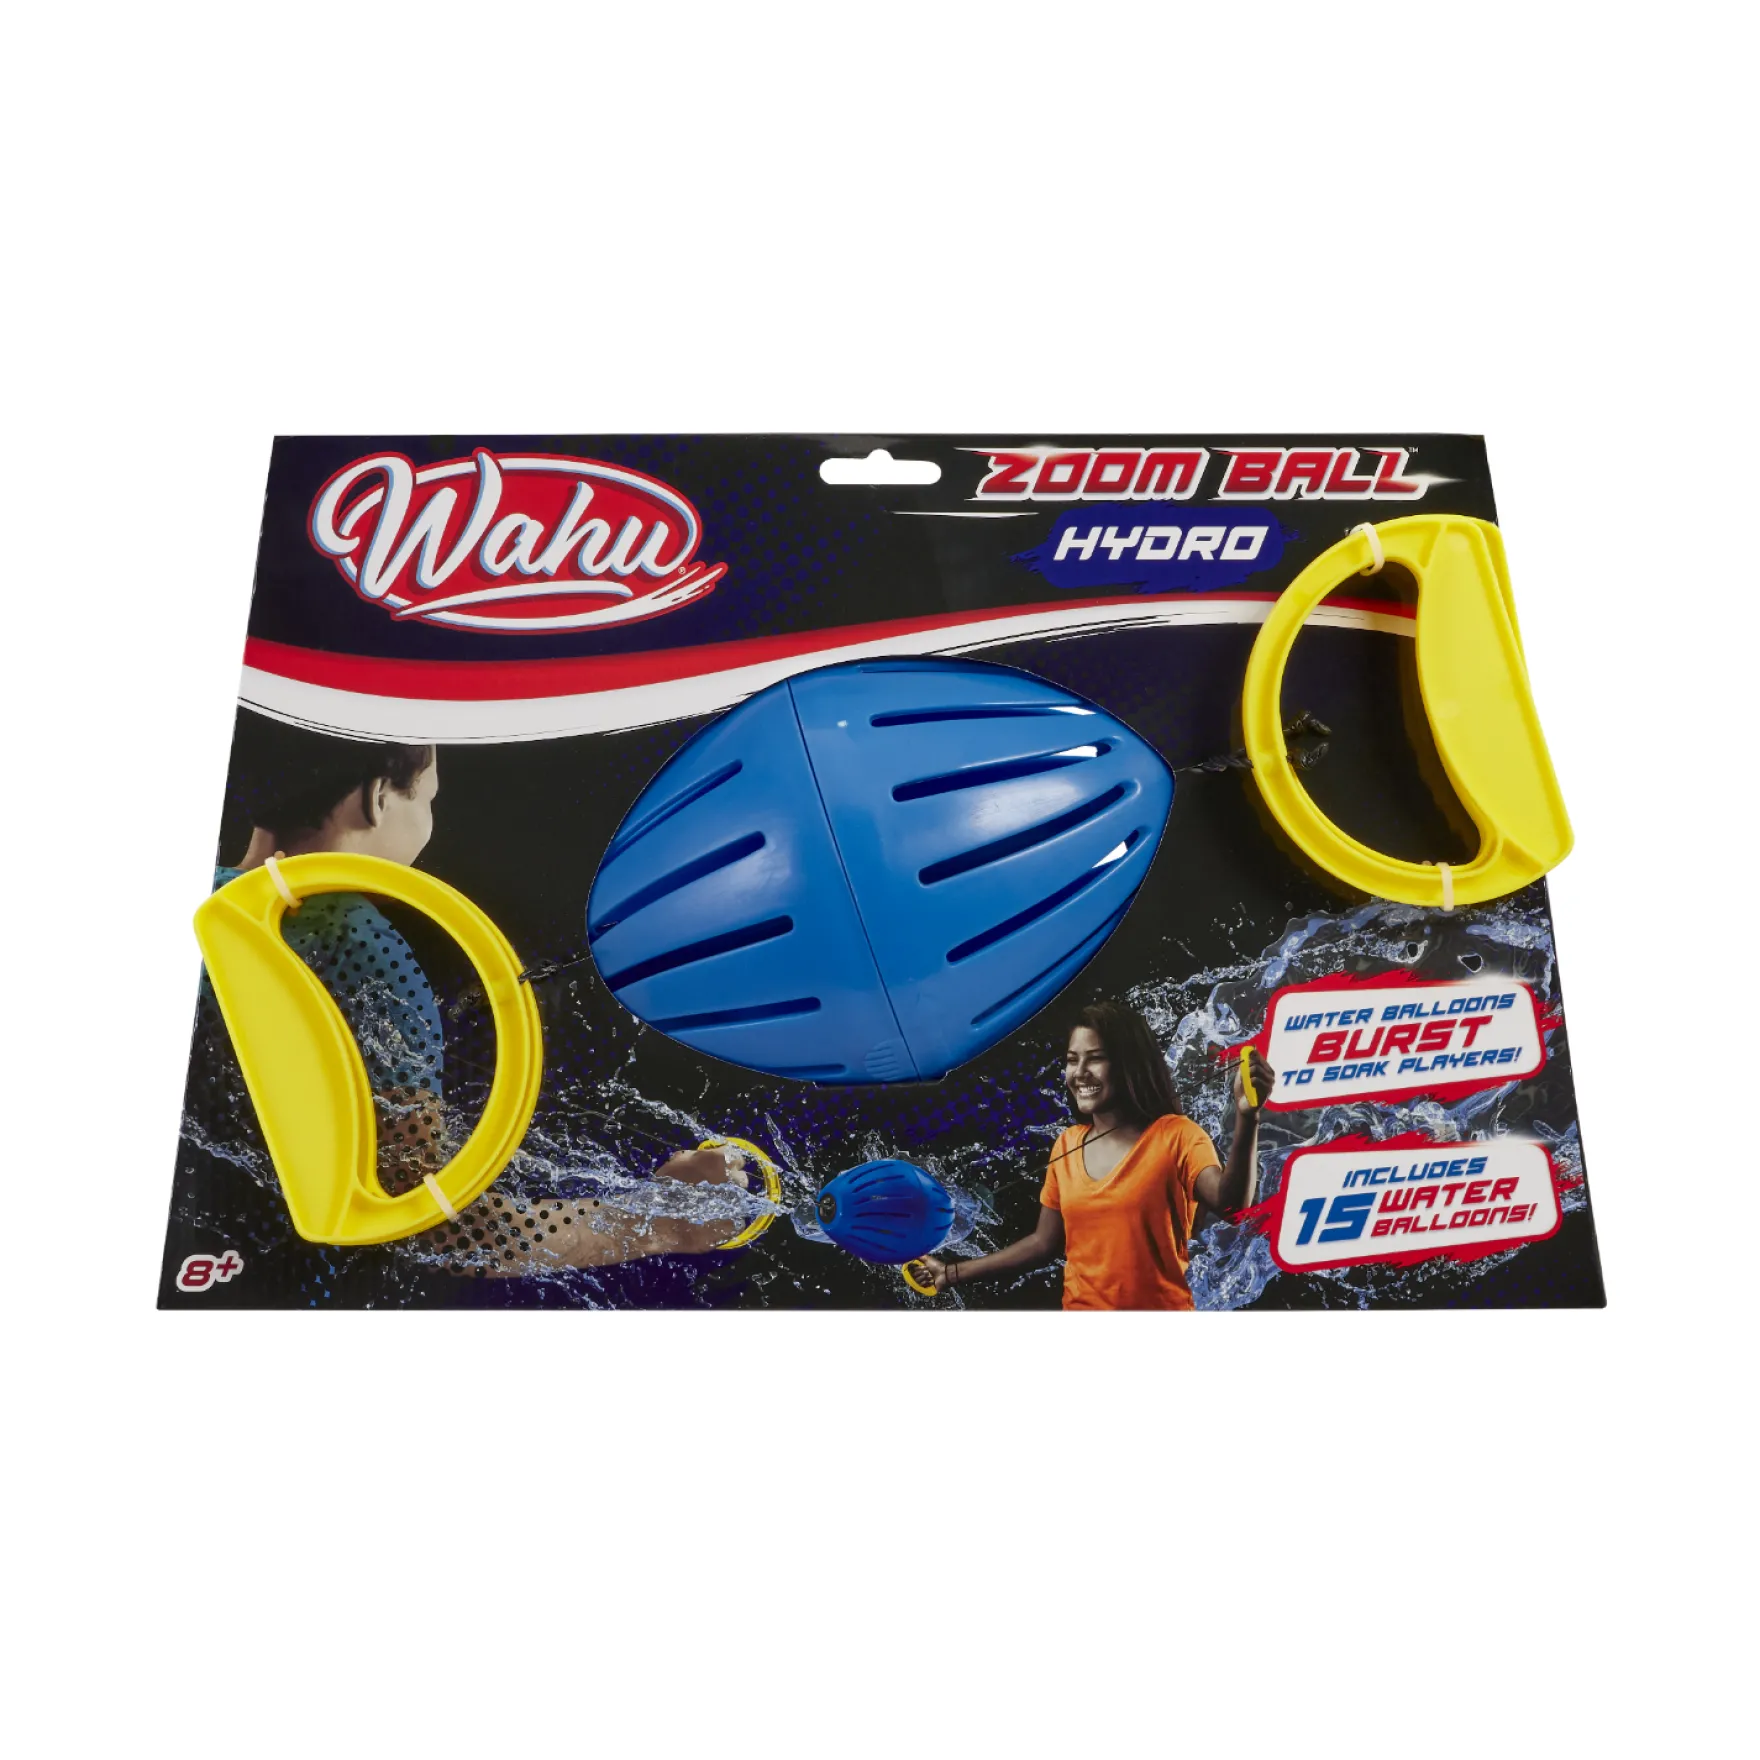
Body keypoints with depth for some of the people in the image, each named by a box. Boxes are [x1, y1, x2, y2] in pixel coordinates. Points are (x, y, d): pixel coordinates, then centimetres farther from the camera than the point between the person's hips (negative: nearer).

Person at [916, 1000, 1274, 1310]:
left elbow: (1231, 1205, -26)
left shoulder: (1175, 1135, -11)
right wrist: (953, 1273, 7)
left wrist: (1246, 1118, -41)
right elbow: (1046, 1242, 9)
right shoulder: (1066, 1147, 2)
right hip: (1079, 1304, 4)